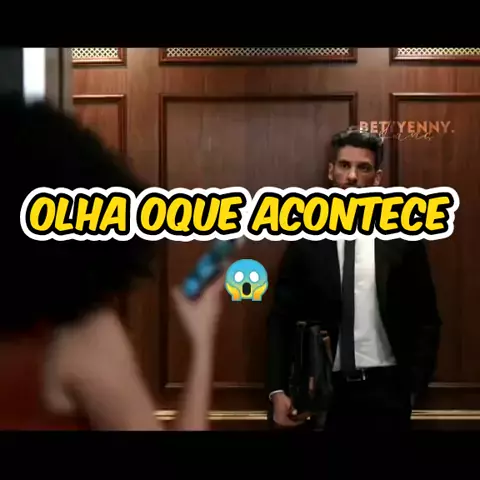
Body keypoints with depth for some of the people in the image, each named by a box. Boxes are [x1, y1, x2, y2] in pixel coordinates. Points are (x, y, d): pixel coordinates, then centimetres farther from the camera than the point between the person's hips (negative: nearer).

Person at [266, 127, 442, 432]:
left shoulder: (403, 238, -1)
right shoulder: (307, 239, 0)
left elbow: (426, 319, 3)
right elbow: (283, 318, 1)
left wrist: (414, 386, -2)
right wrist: (278, 390, -7)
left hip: (385, 388, 0)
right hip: (326, 388, 1)